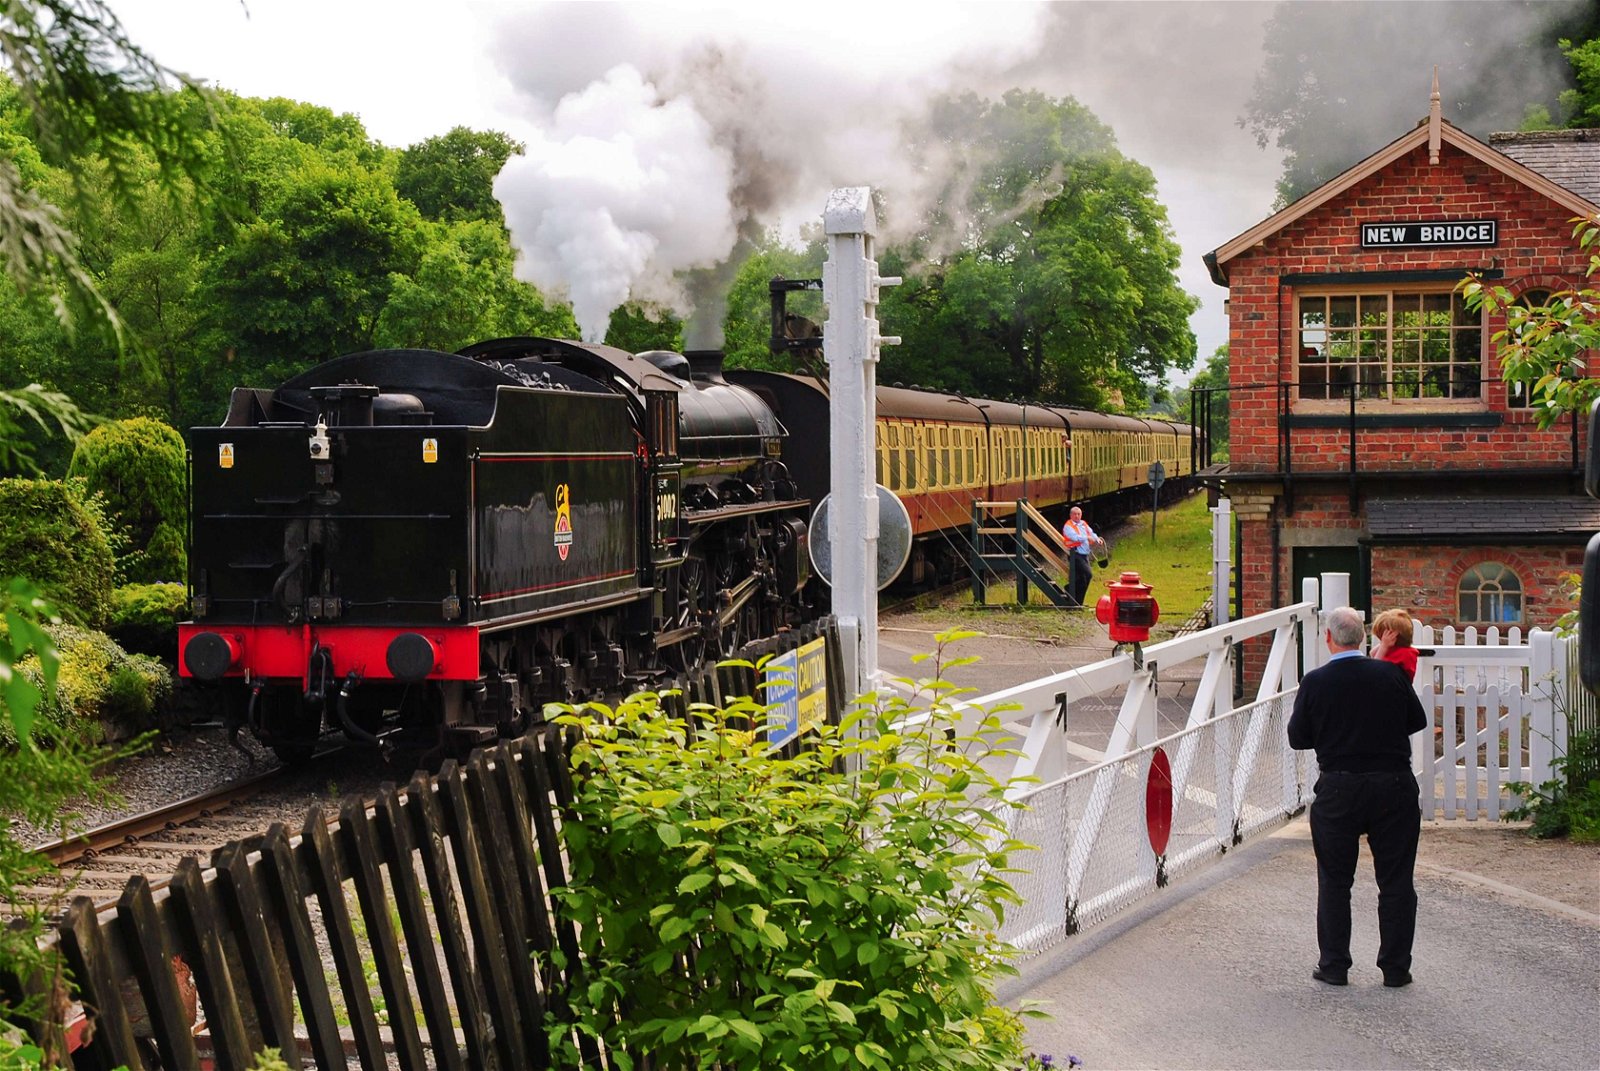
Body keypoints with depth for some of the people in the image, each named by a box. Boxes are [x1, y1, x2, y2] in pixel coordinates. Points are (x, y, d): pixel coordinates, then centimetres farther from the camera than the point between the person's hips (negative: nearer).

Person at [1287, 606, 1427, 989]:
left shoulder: (1316, 682, -8)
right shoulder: (1391, 674, -4)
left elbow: (1297, 738, 0)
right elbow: (1418, 721, 8)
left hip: (1338, 790, -1)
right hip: (1394, 785, 1)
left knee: (1334, 881, 10)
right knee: (1396, 881, 9)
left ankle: (1334, 965, 13)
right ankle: (1395, 968, 12)